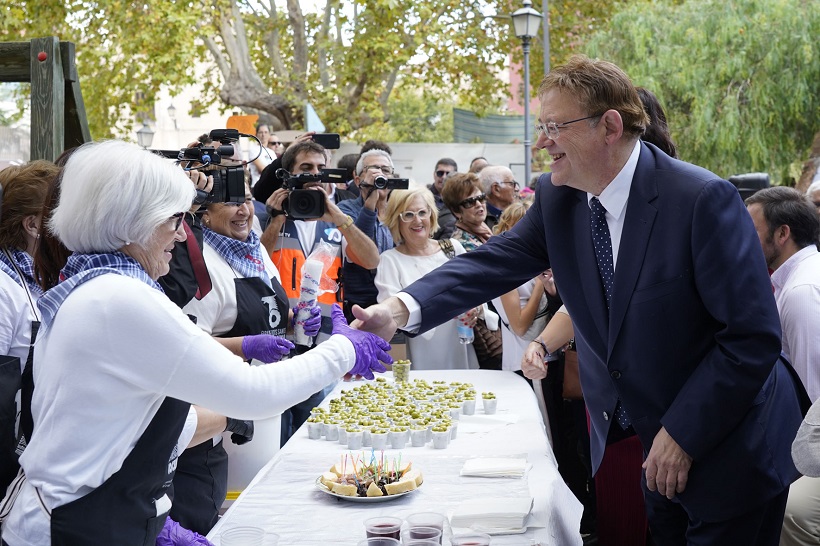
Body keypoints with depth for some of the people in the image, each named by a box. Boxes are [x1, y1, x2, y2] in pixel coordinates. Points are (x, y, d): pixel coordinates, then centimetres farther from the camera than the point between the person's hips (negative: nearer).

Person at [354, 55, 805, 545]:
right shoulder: (557, 199, -4)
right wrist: (402, 310, -25)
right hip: (642, 441, 5)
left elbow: (754, 336, -22)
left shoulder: (703, 200, -23)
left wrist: (682, 436, -21)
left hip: (726, 450, -5)